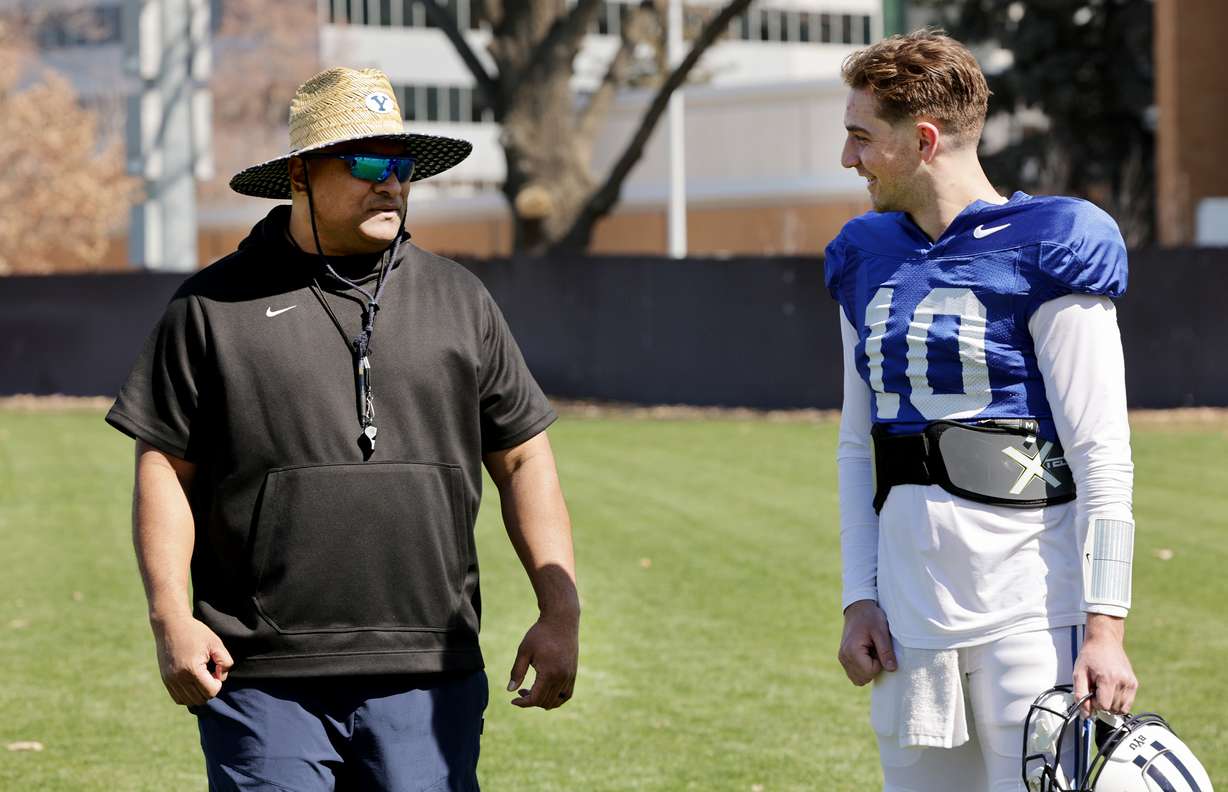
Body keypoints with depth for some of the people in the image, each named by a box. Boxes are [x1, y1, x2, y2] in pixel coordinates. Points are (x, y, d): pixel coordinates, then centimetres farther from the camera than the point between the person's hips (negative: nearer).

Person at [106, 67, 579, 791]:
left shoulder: (458, 299, 12)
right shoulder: (215, 306, 5)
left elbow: (523, 460, 13)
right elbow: (166, 467, 5)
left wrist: (561, 612, 4)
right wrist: (171, 618, -6)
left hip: (427, 678, 2)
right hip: (262, 679, -2)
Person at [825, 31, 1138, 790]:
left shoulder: (1047, 250, -6)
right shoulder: (867, 258, 13)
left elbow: (1103, 461, -8)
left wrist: (1106, 626, -14)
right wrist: (860, 600, 8)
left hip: (1032, 612, -6)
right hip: (910, 612, 6)